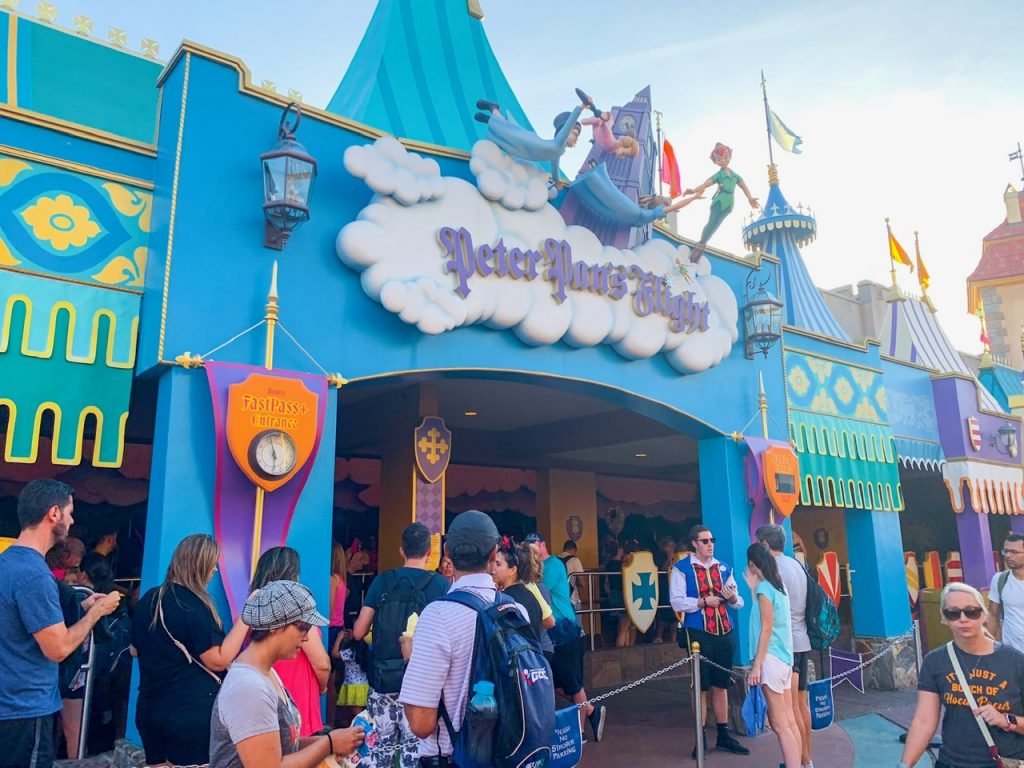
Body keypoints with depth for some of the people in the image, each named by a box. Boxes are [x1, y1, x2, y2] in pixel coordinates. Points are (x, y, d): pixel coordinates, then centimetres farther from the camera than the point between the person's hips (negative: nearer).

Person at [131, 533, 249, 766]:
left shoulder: (148, 600, 6)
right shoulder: (195, 607, -19)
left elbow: (136, 650, 20)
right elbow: (219, 661, -20)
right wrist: (245, 618, -19)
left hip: (150, 708, 8)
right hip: (193, 712, -8)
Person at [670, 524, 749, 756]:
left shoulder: (724, 568, 9)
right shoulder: (681, 569, -6)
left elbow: (739, 602, 11)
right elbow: (677, 602, -15)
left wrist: (732, 598, -11)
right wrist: (704, 601, -20)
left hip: (724, 633, 5)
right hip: (698, 634, -5)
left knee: (721, 685, 14)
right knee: (701, 687, 4)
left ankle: (724, 735, 26)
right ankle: (701, 740, 15)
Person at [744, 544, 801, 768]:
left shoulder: (764, 587, -12)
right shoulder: (778, 586, 11)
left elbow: (766, 629, -16)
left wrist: (756, 664, -16)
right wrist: (754, 588, 25)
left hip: (771, 658, -9)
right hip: (783, 658, 9)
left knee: (780, 725, -6)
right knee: (789, 721, 8)